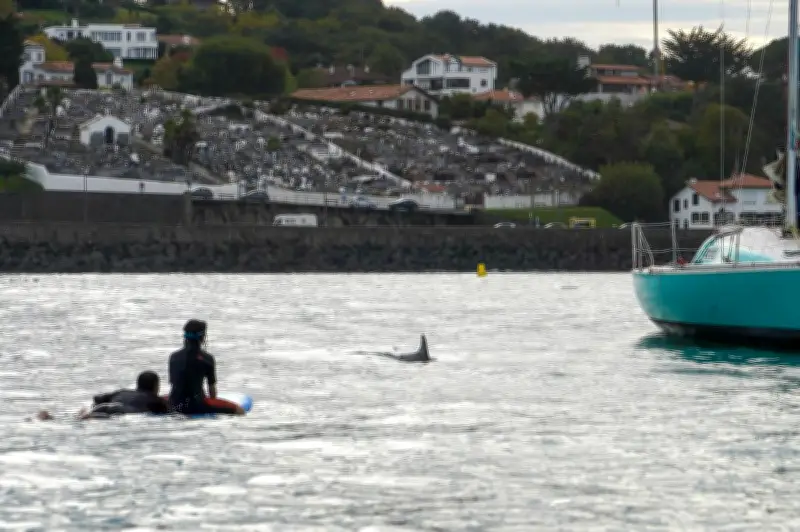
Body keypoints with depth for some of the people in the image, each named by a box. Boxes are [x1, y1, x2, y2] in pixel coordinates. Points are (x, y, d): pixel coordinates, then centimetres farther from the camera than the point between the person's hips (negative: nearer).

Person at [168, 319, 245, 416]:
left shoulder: (173, 357, 7)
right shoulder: (207, 359, -5)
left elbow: (172, 383, 15)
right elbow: (212, 386, 2)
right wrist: (213, 405, 19)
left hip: (175, 405, 5)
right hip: (196, 405, -5)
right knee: (239, 410, -5)